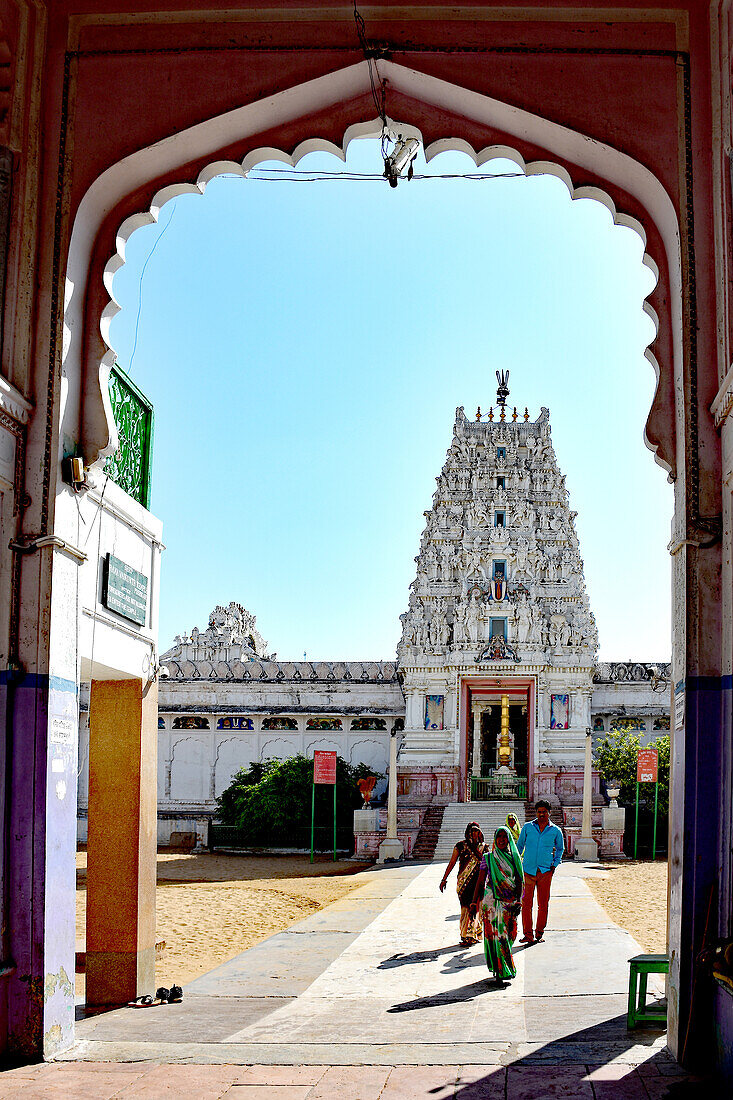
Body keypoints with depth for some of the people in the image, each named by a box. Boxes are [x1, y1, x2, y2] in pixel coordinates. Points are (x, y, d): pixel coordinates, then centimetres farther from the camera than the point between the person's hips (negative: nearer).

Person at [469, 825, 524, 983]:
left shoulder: (515, 858, 7)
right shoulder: (488, 858, 3)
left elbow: (519, 882, 5)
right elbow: (480, 882, 4)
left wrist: (518, 901, -7)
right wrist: (474, 902, -2)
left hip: (509, 902, 1)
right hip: (491, 900, -1)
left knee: (508, 935, 0)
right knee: (495, 934, -4)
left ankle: (506, 969, 16)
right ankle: (500, 971, 3)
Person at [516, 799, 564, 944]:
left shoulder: (555, 831, 6)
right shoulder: (528, 827, 5)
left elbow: (560, 848, 22)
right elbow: (519, 845, 15)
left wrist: (555, 864, 10)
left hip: (546, 872, 1)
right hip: (528, 871, -1)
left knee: (543, 905, 4)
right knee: (526, 904, -6)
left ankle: (539, 933, 15)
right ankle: (527, 934, -2)